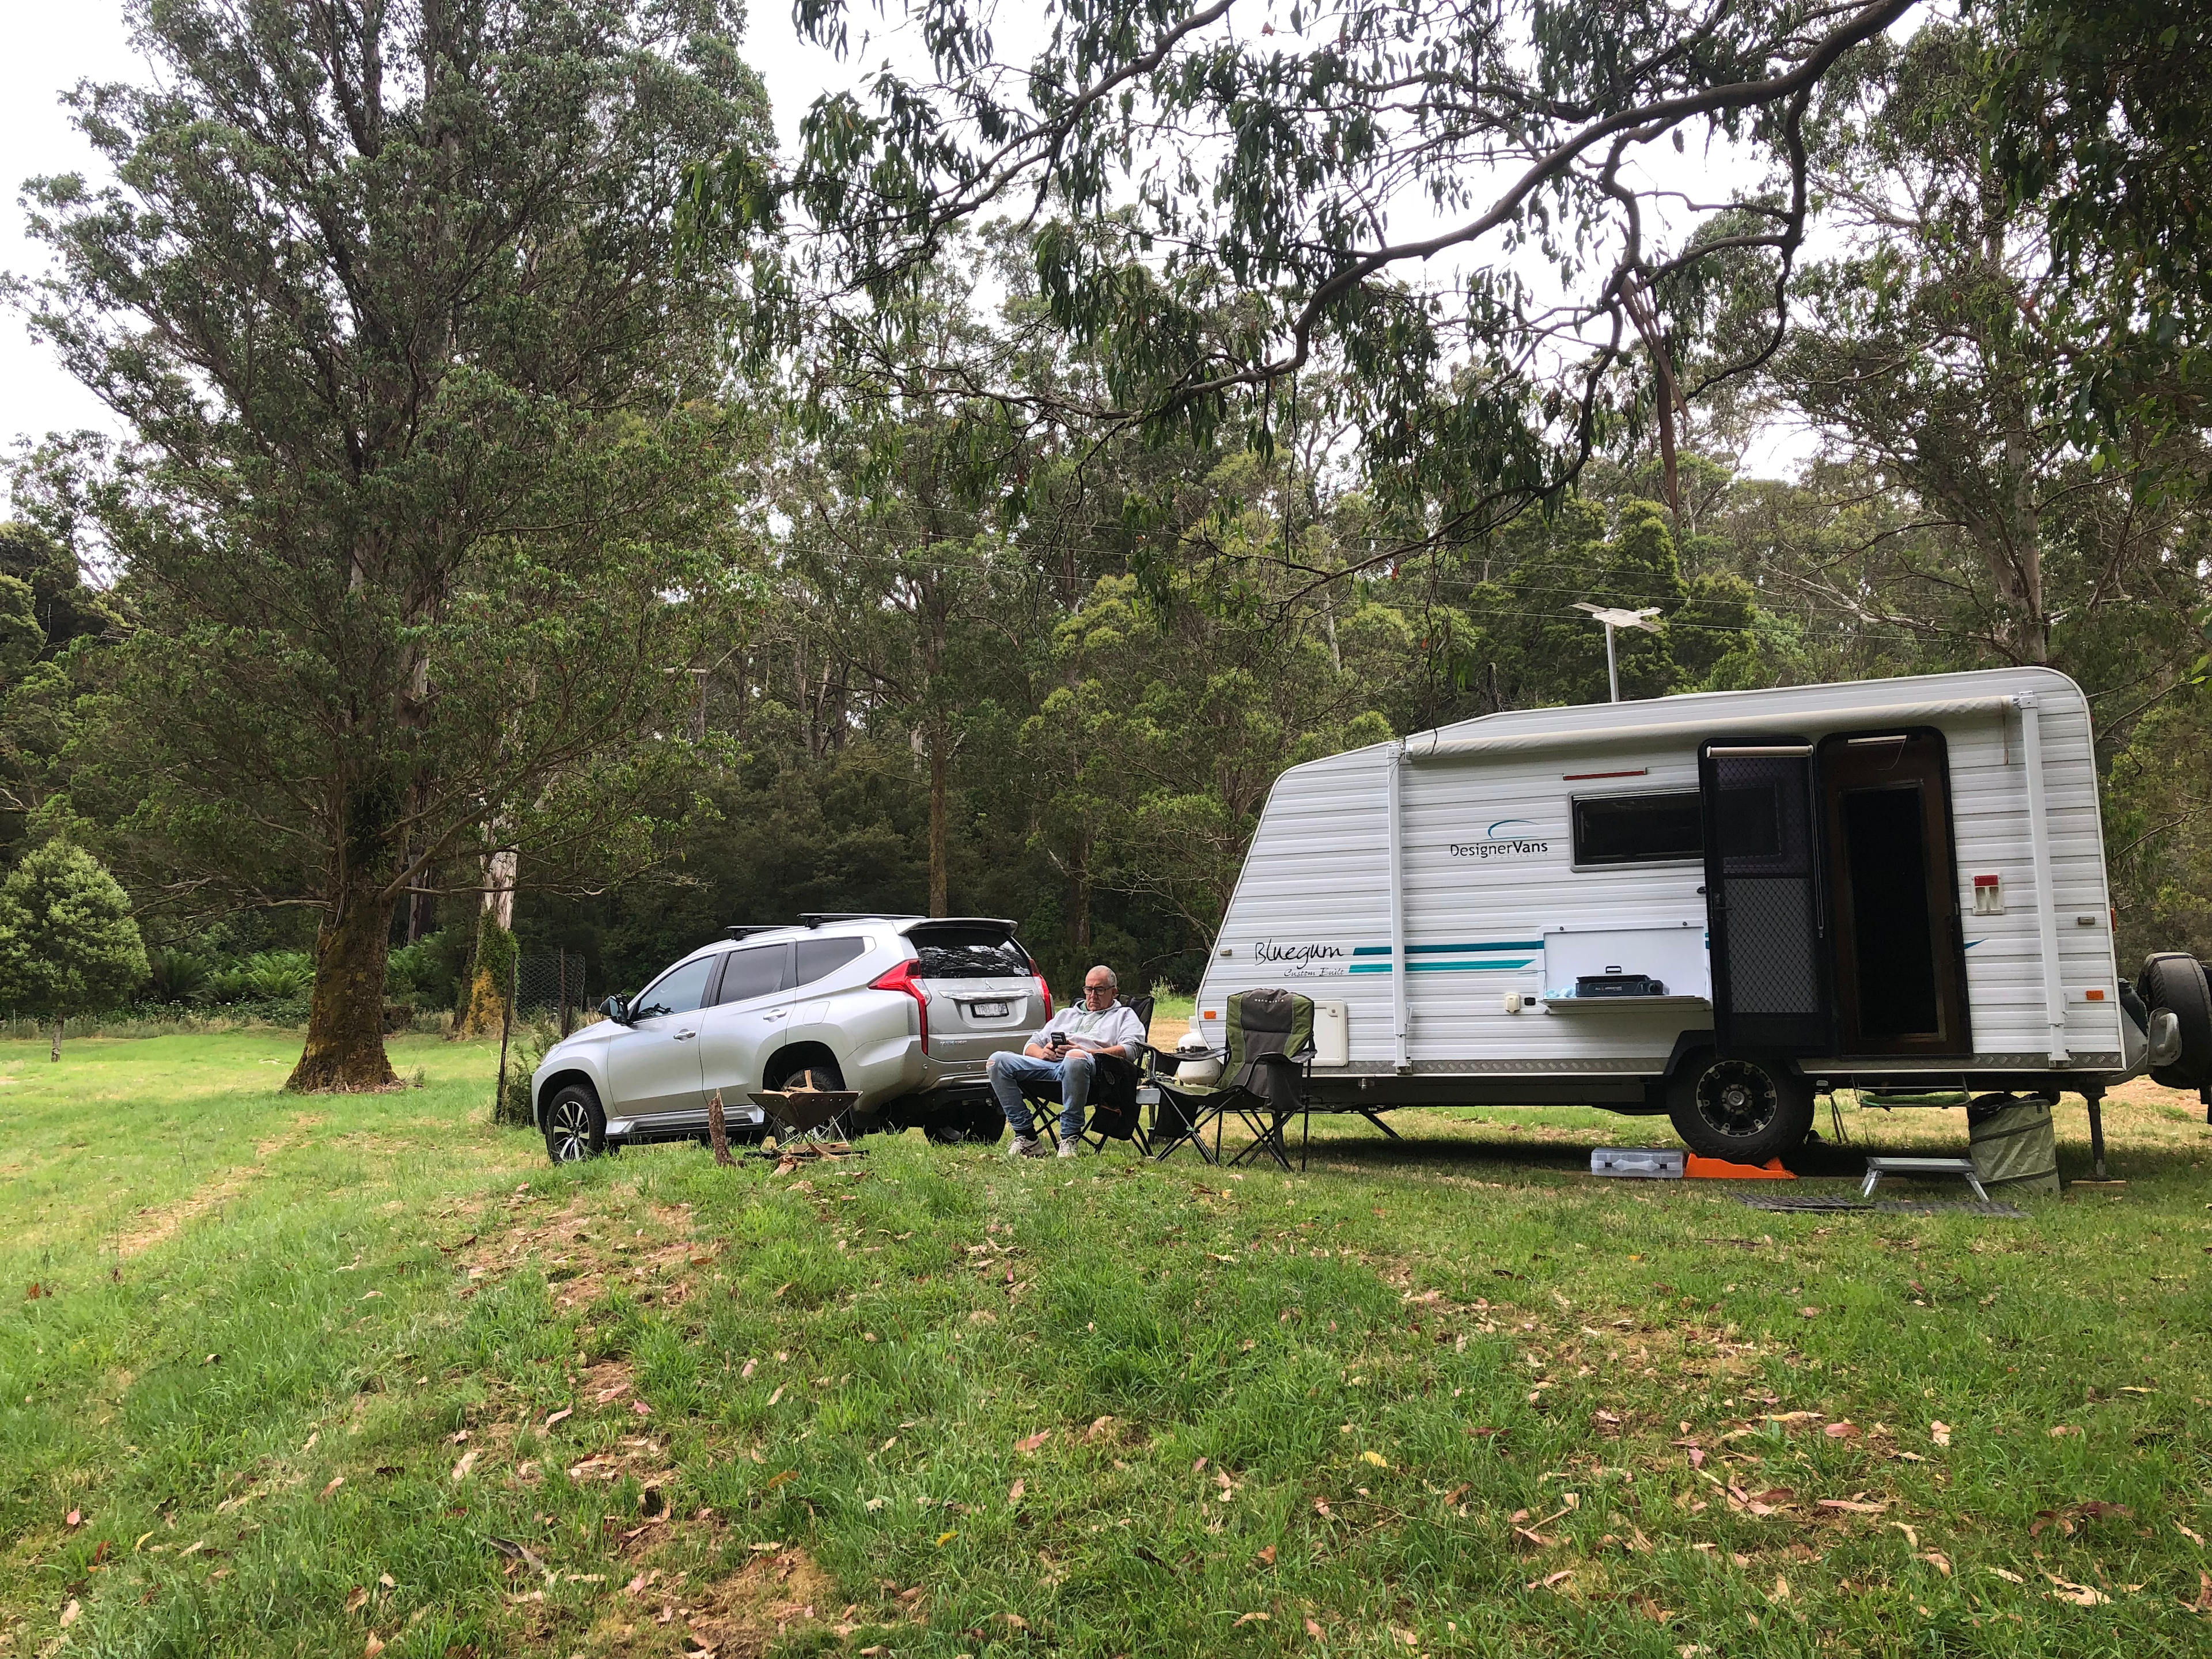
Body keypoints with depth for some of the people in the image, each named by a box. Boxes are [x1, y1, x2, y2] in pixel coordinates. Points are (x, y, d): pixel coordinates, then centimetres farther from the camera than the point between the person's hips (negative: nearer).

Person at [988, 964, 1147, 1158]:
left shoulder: (1125, 1015, 24)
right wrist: (1042, 1053, 3)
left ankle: (1069, 1139, -33)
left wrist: (1084, 1053, -11)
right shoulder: (1066, 1014, 38)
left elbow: (1130, 1049, 1)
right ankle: (1027, 1138, -21)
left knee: (1075, 1059, -43)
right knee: (999, 1060, -19)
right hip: (1049, 1064, 5)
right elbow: (1031, 1045, 30)